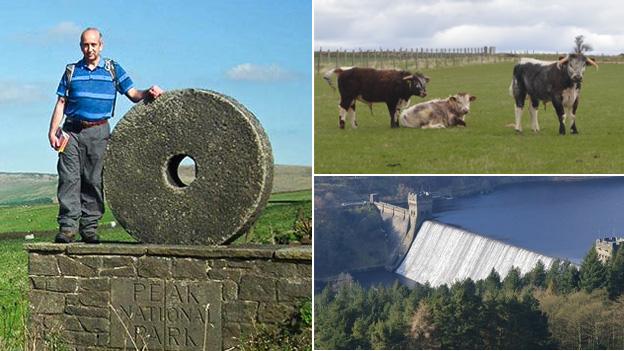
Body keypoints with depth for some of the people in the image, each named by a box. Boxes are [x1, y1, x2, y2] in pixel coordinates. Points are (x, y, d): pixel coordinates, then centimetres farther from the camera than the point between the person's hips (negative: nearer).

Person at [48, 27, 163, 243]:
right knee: (69, 178, -8)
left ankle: (89, 227, 5)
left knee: (94, 180, -1)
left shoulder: (113, 69, 10)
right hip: (72, 130, 0)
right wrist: (53, 131, 2)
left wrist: (148, 93, -17)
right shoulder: (72, 71, 12)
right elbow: (61, 103, 10)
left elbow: (133, 94, 4)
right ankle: (68, 226, -8)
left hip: (98, 131, 0)